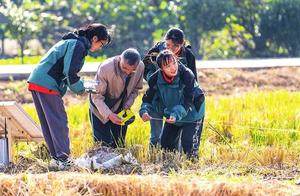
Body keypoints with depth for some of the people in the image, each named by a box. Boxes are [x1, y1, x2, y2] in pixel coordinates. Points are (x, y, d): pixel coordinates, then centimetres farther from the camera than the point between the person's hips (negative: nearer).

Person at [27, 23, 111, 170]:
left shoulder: (70, 42, 23)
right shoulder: (78, 45, -9)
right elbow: (70, 71, -18)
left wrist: (79, 85, 16)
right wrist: (80, 88, -3)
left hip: (35, 82, 10)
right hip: (47, 85, -10)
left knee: (48, 124, 12)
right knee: (59, 122, -6)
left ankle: (56, 157, 16)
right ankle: (63, 159, -6)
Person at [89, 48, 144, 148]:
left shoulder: (140, 67, -18)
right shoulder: (105, 68, -32)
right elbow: (96, 96, -27)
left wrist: (127, 105, -15)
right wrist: (108, 115, -40)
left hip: (120, 109, 4)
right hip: (101, 109, -4)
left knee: (119, 145, 5)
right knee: (103, 145, -7)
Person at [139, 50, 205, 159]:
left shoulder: (187, 75, -30)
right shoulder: (156, 79, -18)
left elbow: (187, 102, -30)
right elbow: (148, 99, -11)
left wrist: (176, 115, -45)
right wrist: (144, 111, -33)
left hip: (191, 115, -5)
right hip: (172, 116, 5)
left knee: (188, 145, -15)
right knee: (166, 144, 10)